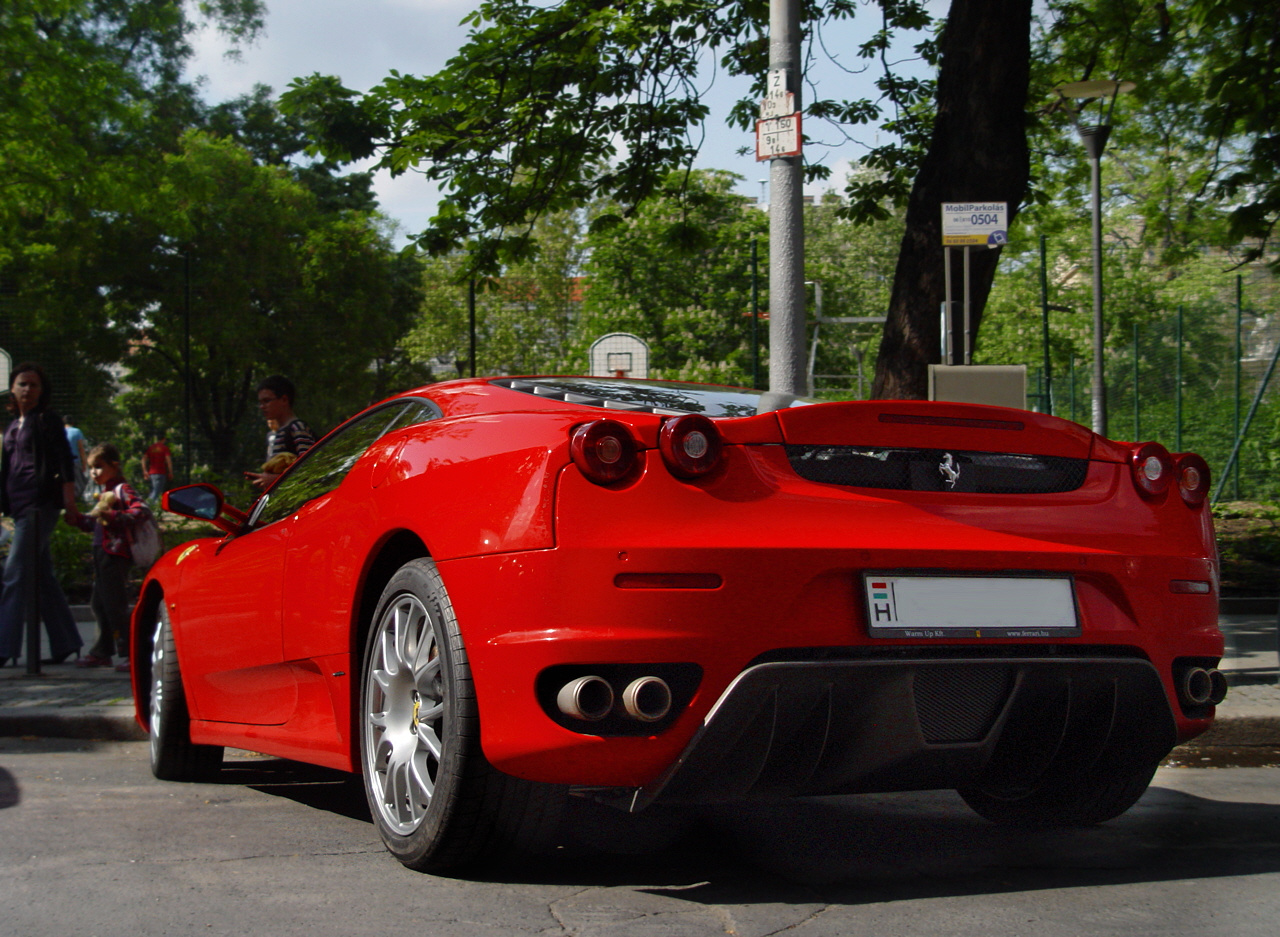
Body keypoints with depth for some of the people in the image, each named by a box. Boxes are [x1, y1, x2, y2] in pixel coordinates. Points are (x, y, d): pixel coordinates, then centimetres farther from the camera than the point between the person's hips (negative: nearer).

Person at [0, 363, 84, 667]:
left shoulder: (47, 420, -2)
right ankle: (65, 643, 16)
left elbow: (64, 460, -8)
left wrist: (69, 500, -16)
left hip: (40, 503, -8)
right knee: (42, 576, 10)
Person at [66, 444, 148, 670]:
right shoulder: (104, 492, 20)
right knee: (99, 604, 15)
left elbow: (142, 510, -24)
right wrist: (78, 520, 11)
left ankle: (130, 653, -6)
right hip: (101, 555, 10)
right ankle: (102, 651, 24)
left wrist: (114, 516, -30)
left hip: (116, 555, -10)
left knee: (115, 605, -10)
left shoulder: (122, 490, -9)